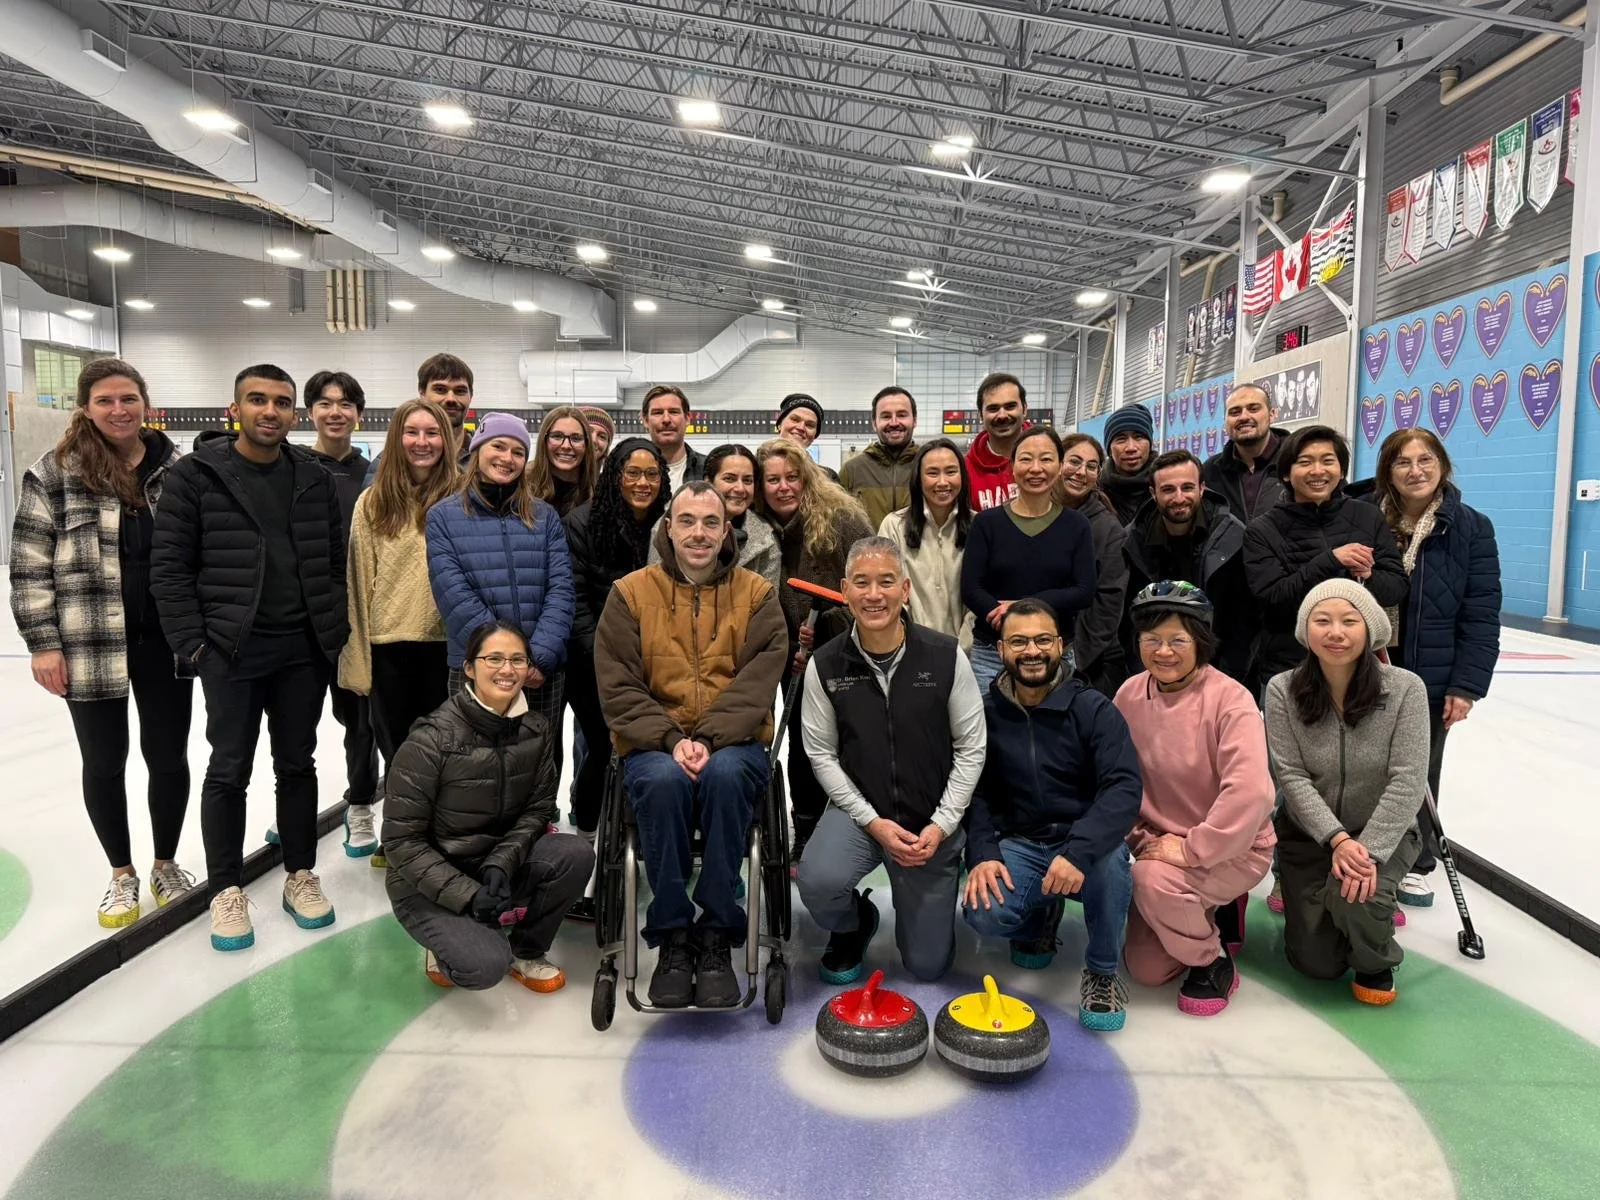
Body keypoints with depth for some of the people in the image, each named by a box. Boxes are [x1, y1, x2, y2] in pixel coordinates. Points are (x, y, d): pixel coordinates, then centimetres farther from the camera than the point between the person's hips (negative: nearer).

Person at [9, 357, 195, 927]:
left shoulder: (176, 467, 2)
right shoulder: (54, 472, -4)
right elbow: (30, 565, -3)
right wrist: (43, 643, -8)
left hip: (167, 641, 1)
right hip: (90, 646, -1)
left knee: (169, 755, 10)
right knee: (104, 762, 11)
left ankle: (166, 864, 31)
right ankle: (121, 873, 31)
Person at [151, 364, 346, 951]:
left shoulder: (315, 478, 5)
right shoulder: (196, 474, -4)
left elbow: (336, 561, 8)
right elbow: (170, 566, -5)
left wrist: (335, 633, 2)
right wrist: (192, 643, -10)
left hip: (304, 651, 3)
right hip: (230, 653, -3)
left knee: (298, 765, 13)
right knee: (229, 772, 7)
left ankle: (300, 876, 27)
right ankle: (225, 890, 22)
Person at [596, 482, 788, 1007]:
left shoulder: (758, 595, 7)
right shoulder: (630, 593, 7)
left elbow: (755, 685, -5)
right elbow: (618, 690, -1)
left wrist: (708, 739, -20)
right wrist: (671, 739, -16)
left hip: (734, 743, 0)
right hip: (654, 745, 0)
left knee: (726, 774, -34)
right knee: (663, 779, -34)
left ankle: (716, 940, -20)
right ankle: (672, 938, -17)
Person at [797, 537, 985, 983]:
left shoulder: (945, 656, -10)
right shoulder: (825, 665, -9)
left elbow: (971, 748, -5)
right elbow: (822, 753, -5)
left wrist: (941, 825, -12)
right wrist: (873, 821, -14)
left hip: (932, 820, 0)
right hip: (858, 811, 0)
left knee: (928, 966, 6)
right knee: (817, 883, -31)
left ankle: (919, 903, 42)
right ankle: (852, 927, 7)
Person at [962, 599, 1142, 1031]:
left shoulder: (1094, 709, -9)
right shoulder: (986, 714, -1)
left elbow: (1123, 789, -21)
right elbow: (976, 793, 2)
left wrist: (1078, 852, -36)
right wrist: (982, 854, -16)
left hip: (1084, 844, -2)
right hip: (1017, 846, 2)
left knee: (1109, 862, -36)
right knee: (983, 914, -26)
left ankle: (1102, 972, -7)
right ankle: (1040, 914, 13)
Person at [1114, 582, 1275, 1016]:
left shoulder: (1230, 698, -21)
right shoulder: (1130, 694, -4)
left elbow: (1250, 792, -32)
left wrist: (1191, 849, -28)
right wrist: (1138, 837, -8)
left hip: (1233, 849, -5)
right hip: (1162, 846, 6)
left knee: (1152, 879, -34)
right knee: (1145, 970, 2)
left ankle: (1213, 962, -3)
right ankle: (1213, 915, 31)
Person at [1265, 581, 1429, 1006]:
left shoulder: (1405, 689, -17)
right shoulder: (1282, 691, -15)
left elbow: (1407, 782, -19)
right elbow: (1291, 776, -15)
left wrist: (1370, 850, -26)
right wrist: (1336, 839, -26)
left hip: (1384, 832, -1)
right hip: (1309, 833, 1)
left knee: (1355, 896, -32)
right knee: (1317, 964, -2)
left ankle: (1375, 962, 5)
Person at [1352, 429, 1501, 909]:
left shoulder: (1471, 527, -5)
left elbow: (1481, 616, -5)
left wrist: (1467, 685, -9)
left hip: (1431, 680, 1)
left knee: (1419, 776, 16)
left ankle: (1414, 865, 35)